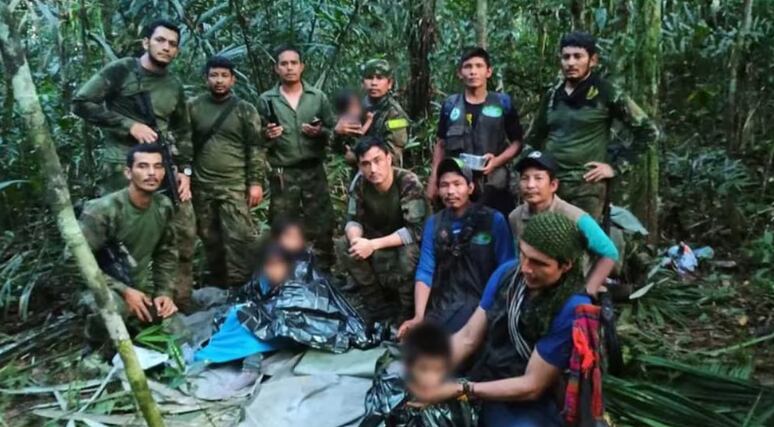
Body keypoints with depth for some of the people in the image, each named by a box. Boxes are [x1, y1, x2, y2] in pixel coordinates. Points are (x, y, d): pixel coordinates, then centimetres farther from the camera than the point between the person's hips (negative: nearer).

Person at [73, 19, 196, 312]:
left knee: (184, 233, 4)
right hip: (123, 167, -5)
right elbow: (81, 103, -6)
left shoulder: (175, 87, 15)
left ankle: (181, 305, 16)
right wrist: (130, 125, -12)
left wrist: (185, 170, 8)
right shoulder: (120, 71, -1)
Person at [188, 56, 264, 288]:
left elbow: (254, 149, 0)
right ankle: (217, 284, 25)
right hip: (201, 186, 3)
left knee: (239, 236, -9)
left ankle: (240, 286, -1)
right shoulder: (193, 107, 7)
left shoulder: (245, 109, 2)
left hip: (235, 186, -2)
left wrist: (255, 182, -7)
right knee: (210, 238, 11)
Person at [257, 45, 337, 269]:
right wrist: (267, 136, -16)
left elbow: (335, 133, 6)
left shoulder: (318, 97, 6)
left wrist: (320, 132, -13)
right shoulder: (266, 100, 4)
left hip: (314, 171, 1)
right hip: (282, 175, 0)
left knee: (321, 226, 3)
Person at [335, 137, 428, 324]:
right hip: (379, 238, 5)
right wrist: (356, 239, -30)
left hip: (409, 242, -5)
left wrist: (373, 244, -36)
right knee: (343, 246, -17)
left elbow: (416, 230, -32)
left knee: (408, 253, -37)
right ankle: (378, 304, -3)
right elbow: (353, 220, -6)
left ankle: (408, 310, -9)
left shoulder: (408, 183, -28)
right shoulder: (360, 183, -13)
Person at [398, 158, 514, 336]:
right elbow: (425, 271, 1)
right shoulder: (433, 223, 8)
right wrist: (419, 317, -12)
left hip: (482, 303, -3)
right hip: (442, 305, 3)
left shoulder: (494, 220, -2)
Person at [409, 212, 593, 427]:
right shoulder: (507, 273, -3)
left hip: (527, 407, -5)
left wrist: (460, 390, -21)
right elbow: (468, 337, 1)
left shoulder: (573, 308, -21)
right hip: (482, 382, 6)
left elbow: (532, 386, -18)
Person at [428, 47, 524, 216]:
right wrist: (433, 181, 7)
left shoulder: (503, 103, 3)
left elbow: (517, 142, 6)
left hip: (493, 186, -1)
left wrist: (497, 161, -12)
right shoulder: (450, 105, 7)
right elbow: (441, 145, 13)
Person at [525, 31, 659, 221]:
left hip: (586, 186, -4)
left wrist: (617, 167, -5)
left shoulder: (607, 94, -3)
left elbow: (648, 131, -1)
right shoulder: (552, 95, 11)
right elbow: (535, 137, 24)